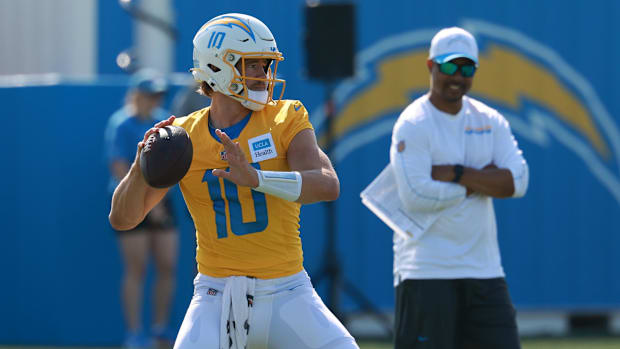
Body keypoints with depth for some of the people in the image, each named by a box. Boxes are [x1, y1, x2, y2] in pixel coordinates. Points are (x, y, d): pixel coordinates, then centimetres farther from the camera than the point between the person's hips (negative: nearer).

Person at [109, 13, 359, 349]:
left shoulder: (286, 118, -1)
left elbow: (328, 186, -19)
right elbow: (122, 218, 2)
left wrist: (255, 178, -34)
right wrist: (141, 168, -19)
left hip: (286, 294, 0)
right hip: (218, 295, 0)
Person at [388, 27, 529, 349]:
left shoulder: (490, 121, 11)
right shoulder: (413, 125, -6)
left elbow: (517, 183, -3)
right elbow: (415, 196, -18)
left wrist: (454, 173, -14)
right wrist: (482, 181, -7)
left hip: (484, 270, 6)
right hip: (426, 272, -6)